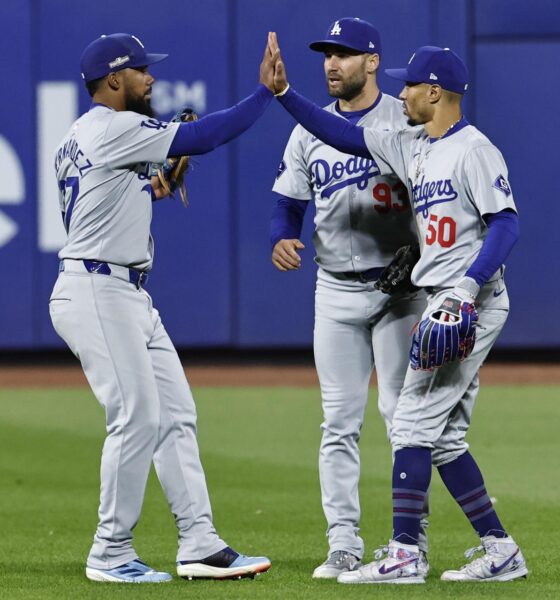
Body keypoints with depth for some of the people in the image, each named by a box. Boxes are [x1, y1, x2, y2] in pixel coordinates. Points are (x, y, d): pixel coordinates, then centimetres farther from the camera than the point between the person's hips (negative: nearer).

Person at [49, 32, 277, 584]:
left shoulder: (78, 138, 18)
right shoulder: (115, 128, -13)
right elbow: (201, 137, -18)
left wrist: (149, 190, 13)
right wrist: (265, 92, -12)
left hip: (128, 297, 11)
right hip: (95, 294, -11)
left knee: (174, 414, 7)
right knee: (137, 418, -10)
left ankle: (199, 545, 7)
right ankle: (110, 555, -2)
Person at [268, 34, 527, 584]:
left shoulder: (473, 149, -12)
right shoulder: (413, 147, 14)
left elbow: (506, 224, -18)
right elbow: (344, 135, 14)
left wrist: (467, 287, -29)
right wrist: (283, 92, 6)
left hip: (474, 303, -9)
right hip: (445, 305, 9)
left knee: (413, 424, -10)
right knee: (445, 437, 10)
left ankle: (403, 554, -8)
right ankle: (499, 552, 13)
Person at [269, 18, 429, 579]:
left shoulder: (407, 122, -4)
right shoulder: (309, 132, 9)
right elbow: (288, 205, 11)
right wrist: (281, 240, -11)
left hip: (398, 286, -4)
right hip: (335, 291, 4)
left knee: (401, 412, -4)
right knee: (339, 422, 2)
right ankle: (343, 544, 5)